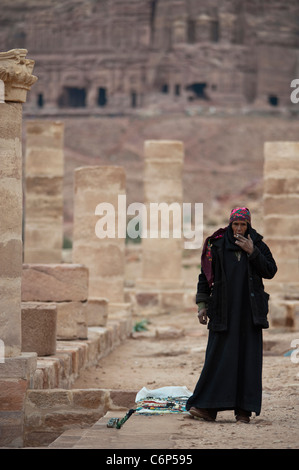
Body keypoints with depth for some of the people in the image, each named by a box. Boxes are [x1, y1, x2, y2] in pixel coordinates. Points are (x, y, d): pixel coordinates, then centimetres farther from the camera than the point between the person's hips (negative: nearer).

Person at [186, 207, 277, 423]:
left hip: (249, 312, 1)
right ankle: (208, 407, -4)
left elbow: (270, 272, -5)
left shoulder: (258, 246, 5)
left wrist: (252, 252, -14)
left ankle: (244, 409, 1)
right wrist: (202, 304, 0)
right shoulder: (217, 246, 2)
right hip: (224, 311, -1)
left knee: (248, 357, -2)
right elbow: (205, 275, 6)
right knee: (218, 356, -4)